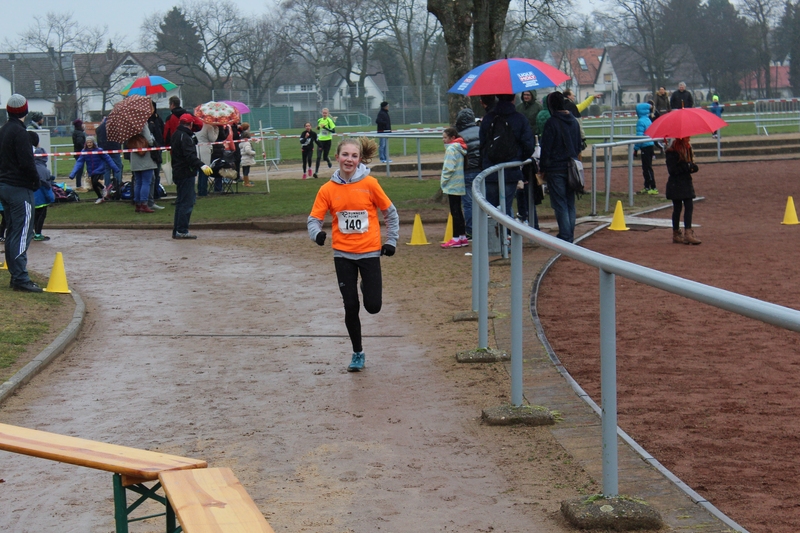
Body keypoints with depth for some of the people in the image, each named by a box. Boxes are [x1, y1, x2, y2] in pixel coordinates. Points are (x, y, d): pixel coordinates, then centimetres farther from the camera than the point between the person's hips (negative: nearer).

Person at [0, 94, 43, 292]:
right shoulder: (20, 132, -15)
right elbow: (26, 162, -21)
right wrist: (36, 181, -6)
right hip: (20, 188, -9)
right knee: (22, 233, -8)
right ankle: (20, 278, -11)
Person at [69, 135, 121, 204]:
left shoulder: (98, 150, -14)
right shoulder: (84, 152, -8)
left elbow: (108, 159, -6)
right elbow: (79, 162, -13)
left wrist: (115, 168, -5)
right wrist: (72, 174, -22)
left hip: (99, 170, -4)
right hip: (91, 172, 4)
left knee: (95, 182, -25)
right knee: (94, 186, 10)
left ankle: (103, 188, 7)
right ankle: (100, 198, 36)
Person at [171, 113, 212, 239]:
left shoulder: (176, 135, 15)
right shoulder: (185, 137, -16)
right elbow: (190, 155, -27)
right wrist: (201, 166, -35)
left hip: (177, 172, 10)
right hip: (186, 174, -10)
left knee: (181, 202, 16)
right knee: (187, 202, -8)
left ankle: (177, 230, 19)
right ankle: (182, 231, -10)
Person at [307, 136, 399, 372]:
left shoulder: (369, 184, -7)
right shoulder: (327, 189, -4)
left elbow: (390, 213, 4)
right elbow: (314, 219, -2)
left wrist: (391, 240, 2)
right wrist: (317, 233, -23)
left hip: (369, 251, -1)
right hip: (343, 254, 1)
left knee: (373, 306, -4)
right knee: (351, 307, 4)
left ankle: (372, 286, 33)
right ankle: (357, 353, 21)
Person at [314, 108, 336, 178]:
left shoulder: (329, 121, -11)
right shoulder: (319, 121, 5)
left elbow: (333, 131, -18)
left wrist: (325, 127, -25)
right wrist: (318, 127, 2)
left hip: (327, 140, -3)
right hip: (320, 141, 3)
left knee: (325, 157, 6)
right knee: (318, 157, -8)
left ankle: (329, 161, 42)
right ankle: (316, 172, -8)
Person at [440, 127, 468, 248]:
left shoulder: (451, 149, -15)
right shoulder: (460, 148, 12)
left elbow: (449, 168, -21)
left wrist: (443, 180, -9)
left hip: (452, 185, -9)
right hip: (459, 184, 9)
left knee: (455, 212, -6)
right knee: (458, 211, 14)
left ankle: (456, 239, -4)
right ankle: (463, 237, 17)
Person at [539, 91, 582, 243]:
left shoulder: (551, 123, -13)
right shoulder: (574, 121, 9)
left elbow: (546, 148, -12)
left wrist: (542, 168, -3)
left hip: (555, 169, -6)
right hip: (571, 168, 6)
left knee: (559, 205, -4)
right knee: (570, 204, 12)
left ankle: (565, 236, -6)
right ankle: (570, 235, 15)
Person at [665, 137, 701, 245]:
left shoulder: (687, 147, 10)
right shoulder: (672, 151, -14)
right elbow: (672, 169, -18)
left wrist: (692, 167, -3)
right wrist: (686, 167, -23)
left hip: (686, 182, 7)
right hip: (676, 184, -7)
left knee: (689, 207, 4)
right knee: (677, 208, -1)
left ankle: (688, 233, 8)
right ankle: (676, 234, 5)